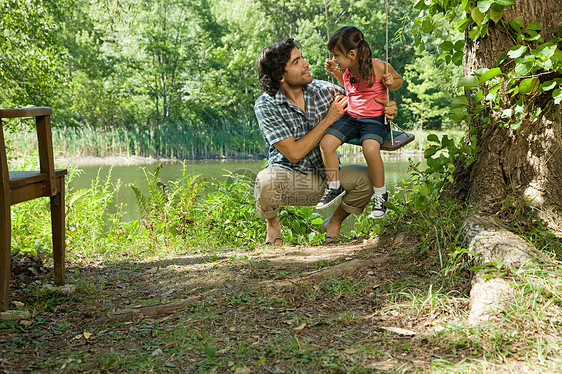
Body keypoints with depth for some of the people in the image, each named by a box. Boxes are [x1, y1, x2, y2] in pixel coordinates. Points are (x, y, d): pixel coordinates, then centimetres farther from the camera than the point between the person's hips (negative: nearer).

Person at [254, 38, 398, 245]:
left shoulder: (322, 89, -5)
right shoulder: (265, 105, -15)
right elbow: (294, 154, -21)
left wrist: (386, 109, -17)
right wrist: (329, 119, -20)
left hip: (324, 176, 4)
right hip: (289, 177, -3)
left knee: (367, 177, -22)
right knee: (266, 181, -37)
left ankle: (334, 221, 7)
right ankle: (272, 223, -1)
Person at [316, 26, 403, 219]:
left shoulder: (378, 67, -14)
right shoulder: (347, 69, 2)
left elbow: (399, 80, 4)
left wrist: (390, 83, -18)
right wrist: (336, 73, 11)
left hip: (375, 119, -6)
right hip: (350, 116, 6)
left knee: (370, 149, -34)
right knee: (325, 143, -15)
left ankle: (380, 194, -10)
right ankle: (334, 187, 6)